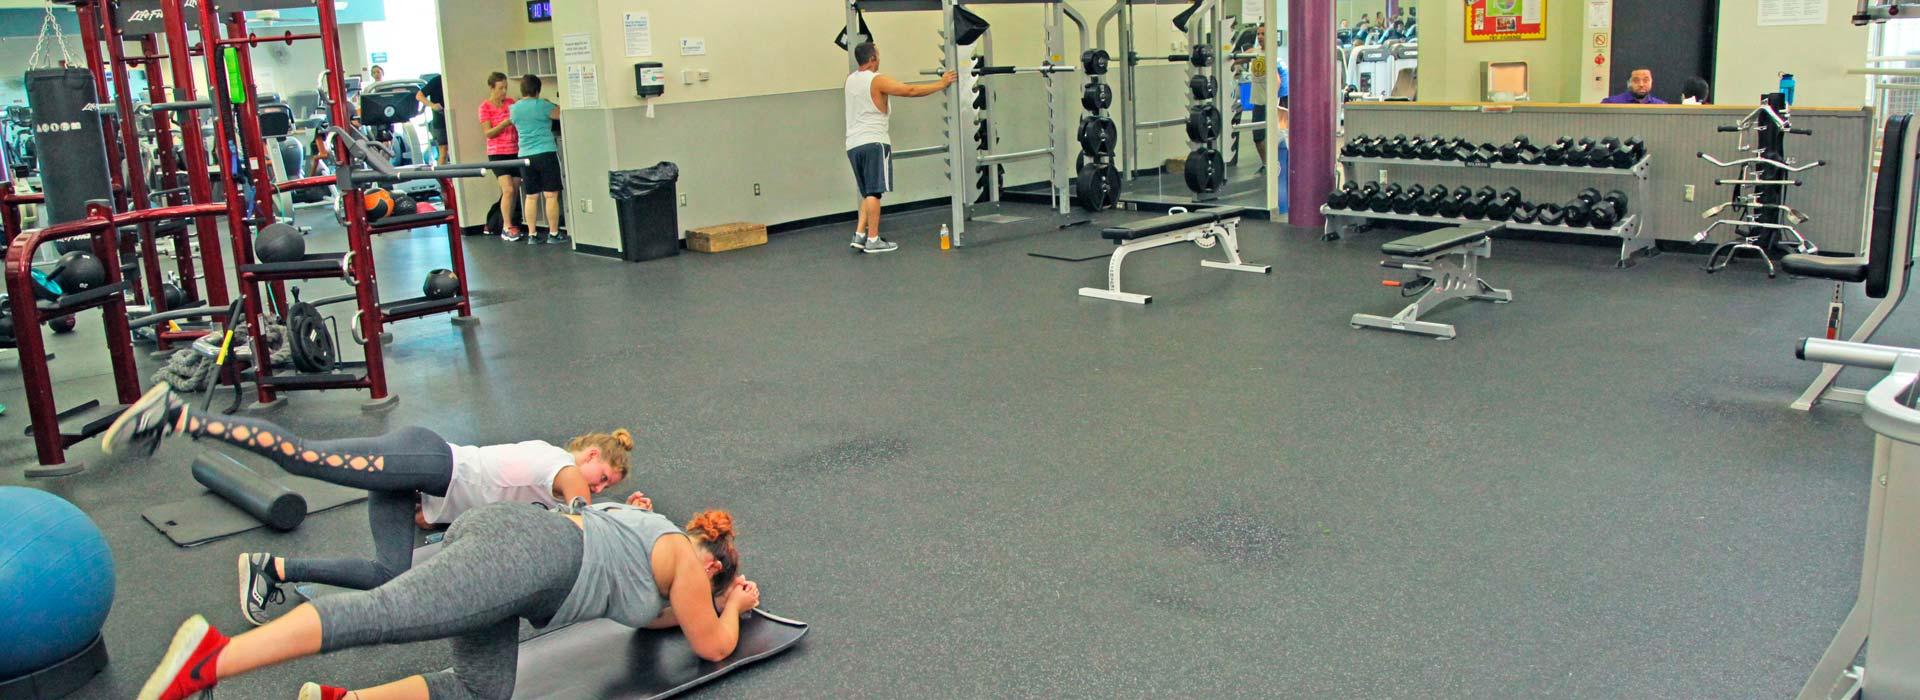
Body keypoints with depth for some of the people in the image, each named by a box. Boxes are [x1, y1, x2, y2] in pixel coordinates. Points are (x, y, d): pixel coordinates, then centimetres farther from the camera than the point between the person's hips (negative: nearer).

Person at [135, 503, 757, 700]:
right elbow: (712, 645, 20)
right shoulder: (686, 558, 13)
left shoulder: (652, 529, 36)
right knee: (385, 613, -25)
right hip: (529, 552, -9)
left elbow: (652, 614, 52)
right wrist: (731, 608, 38)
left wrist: (724, 601, 52)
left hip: (489, 532, 9)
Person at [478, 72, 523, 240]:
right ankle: (507, 228, -9)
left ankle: (509, 225, 13)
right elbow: (488, 133, -9)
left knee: (514, 190, 4)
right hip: (498, 153, -5)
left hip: (515, 151, 5)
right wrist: (506, 122, -21)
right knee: (508, 190, -13)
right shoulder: (485, 107, -4)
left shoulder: (510, 102, 8)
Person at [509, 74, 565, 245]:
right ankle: (553, 234, 2)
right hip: (546, 153, -5)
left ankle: (532, 234, 10)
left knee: (531, 197, 9)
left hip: (525, 156, 5)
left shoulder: (514, 109, 8)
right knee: (551, 195, 0)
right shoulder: (541, 105, -9)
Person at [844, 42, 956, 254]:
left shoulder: (850, 80, 15)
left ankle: (859, 235, 5)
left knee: (868, 193, 14)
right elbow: (911, 91, -11)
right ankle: (873, 240, -7)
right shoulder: (877, 81, -8)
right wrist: (941, 84, -3)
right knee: (874, 192, -6)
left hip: (853, 144, 8)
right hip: (873, 142, -8)